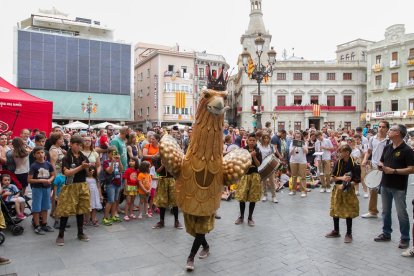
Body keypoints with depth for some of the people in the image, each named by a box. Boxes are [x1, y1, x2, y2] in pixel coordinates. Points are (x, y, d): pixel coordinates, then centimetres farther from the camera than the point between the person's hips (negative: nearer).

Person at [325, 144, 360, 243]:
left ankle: (349, 234, 19)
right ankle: (336, 231, 29)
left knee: (348, 213, 2)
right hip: (337, 189, 4)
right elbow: (333, 177, 0)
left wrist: (345, 185, -20)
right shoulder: (338, 163, -2)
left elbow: (356, 180, -11)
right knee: (335, 211, 12)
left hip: (348, 191, -4)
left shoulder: (353, 164, -12)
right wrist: (341, 178, -18)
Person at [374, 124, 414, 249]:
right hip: (385, 184, 7)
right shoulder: (387, 147, 8)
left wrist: (393, 171, -20)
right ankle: (386, 234, 29)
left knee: (401, 213, 2)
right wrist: (380, 166, -4)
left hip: (399, 187, -7)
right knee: (385, 211, 15)